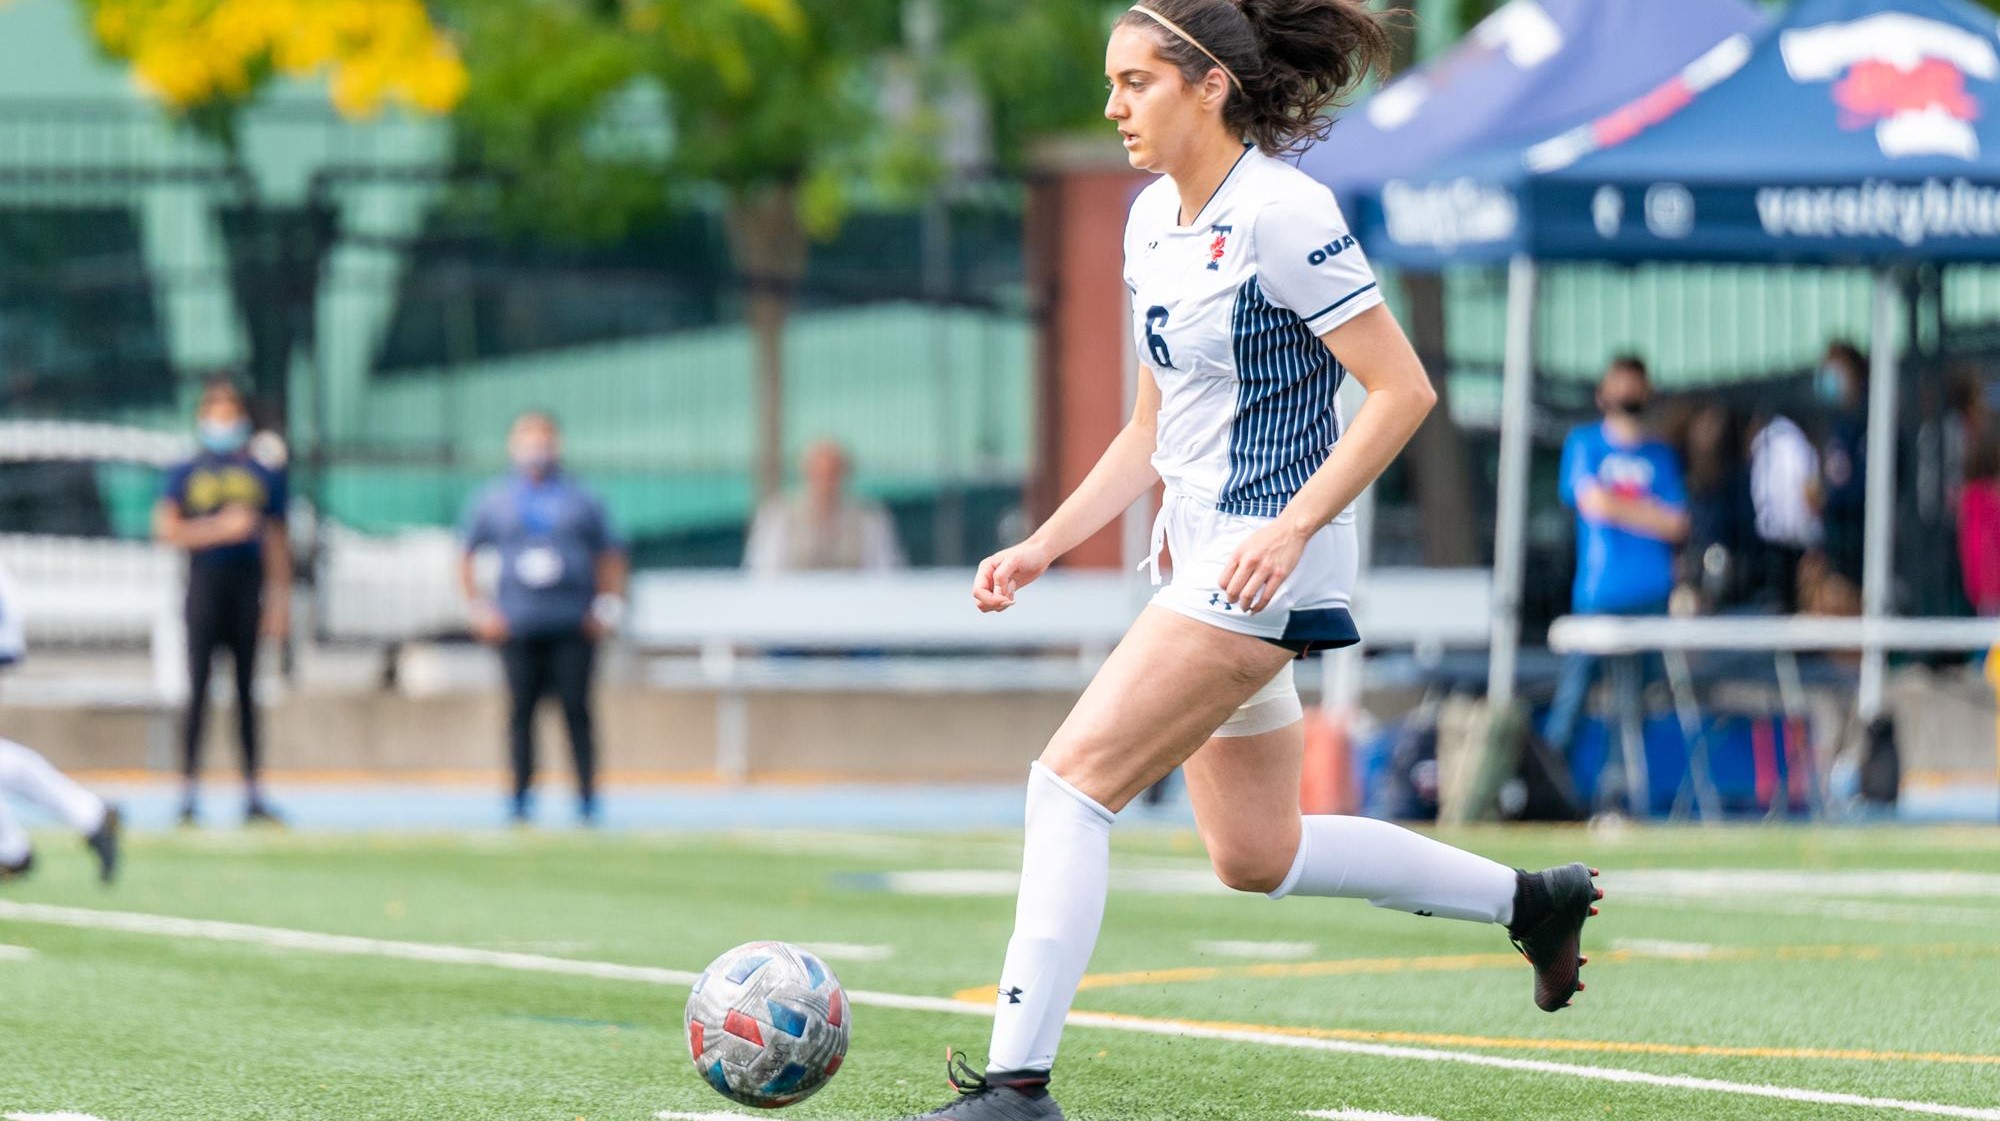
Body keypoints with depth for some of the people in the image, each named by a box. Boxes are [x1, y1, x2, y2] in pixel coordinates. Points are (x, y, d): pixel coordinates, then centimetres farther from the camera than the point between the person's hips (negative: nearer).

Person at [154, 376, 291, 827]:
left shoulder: (263, 475, 12)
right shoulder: (185, 474, 6)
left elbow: (276, 540, 12)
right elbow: (166, 529, -3)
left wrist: (281, 598, 7)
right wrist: (222, 529, -13)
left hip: (248, 586, 2)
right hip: (204, 583, -2)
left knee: (246, 690, 4)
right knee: (198, 689, -5)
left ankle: (253, 795, 5)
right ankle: (188, 793, -4)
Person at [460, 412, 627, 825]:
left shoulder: (581, 501, 11)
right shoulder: (492, 501, 11)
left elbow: (610, 556, 15)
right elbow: (466, 558, 16)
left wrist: (608, 607, 3)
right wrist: (480, 609, 4)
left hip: (574, 626, -1)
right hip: (518, 628, 1)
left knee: (576, 710, -5)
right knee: (521, 710, -3)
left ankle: (587, 800, -3)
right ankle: (521, 801, 2)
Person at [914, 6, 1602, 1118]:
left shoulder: (1281, 212, -15)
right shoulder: (1154, 218, 11)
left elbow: (1403, 390, -17)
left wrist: (1291, 527, -24)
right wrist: (1041, 547, 11)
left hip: (1267, 564, -10)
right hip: (1203, 558, 10)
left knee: (1072, 778, -16)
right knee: (1254, 858, 15)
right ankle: (1531, 900, 29)